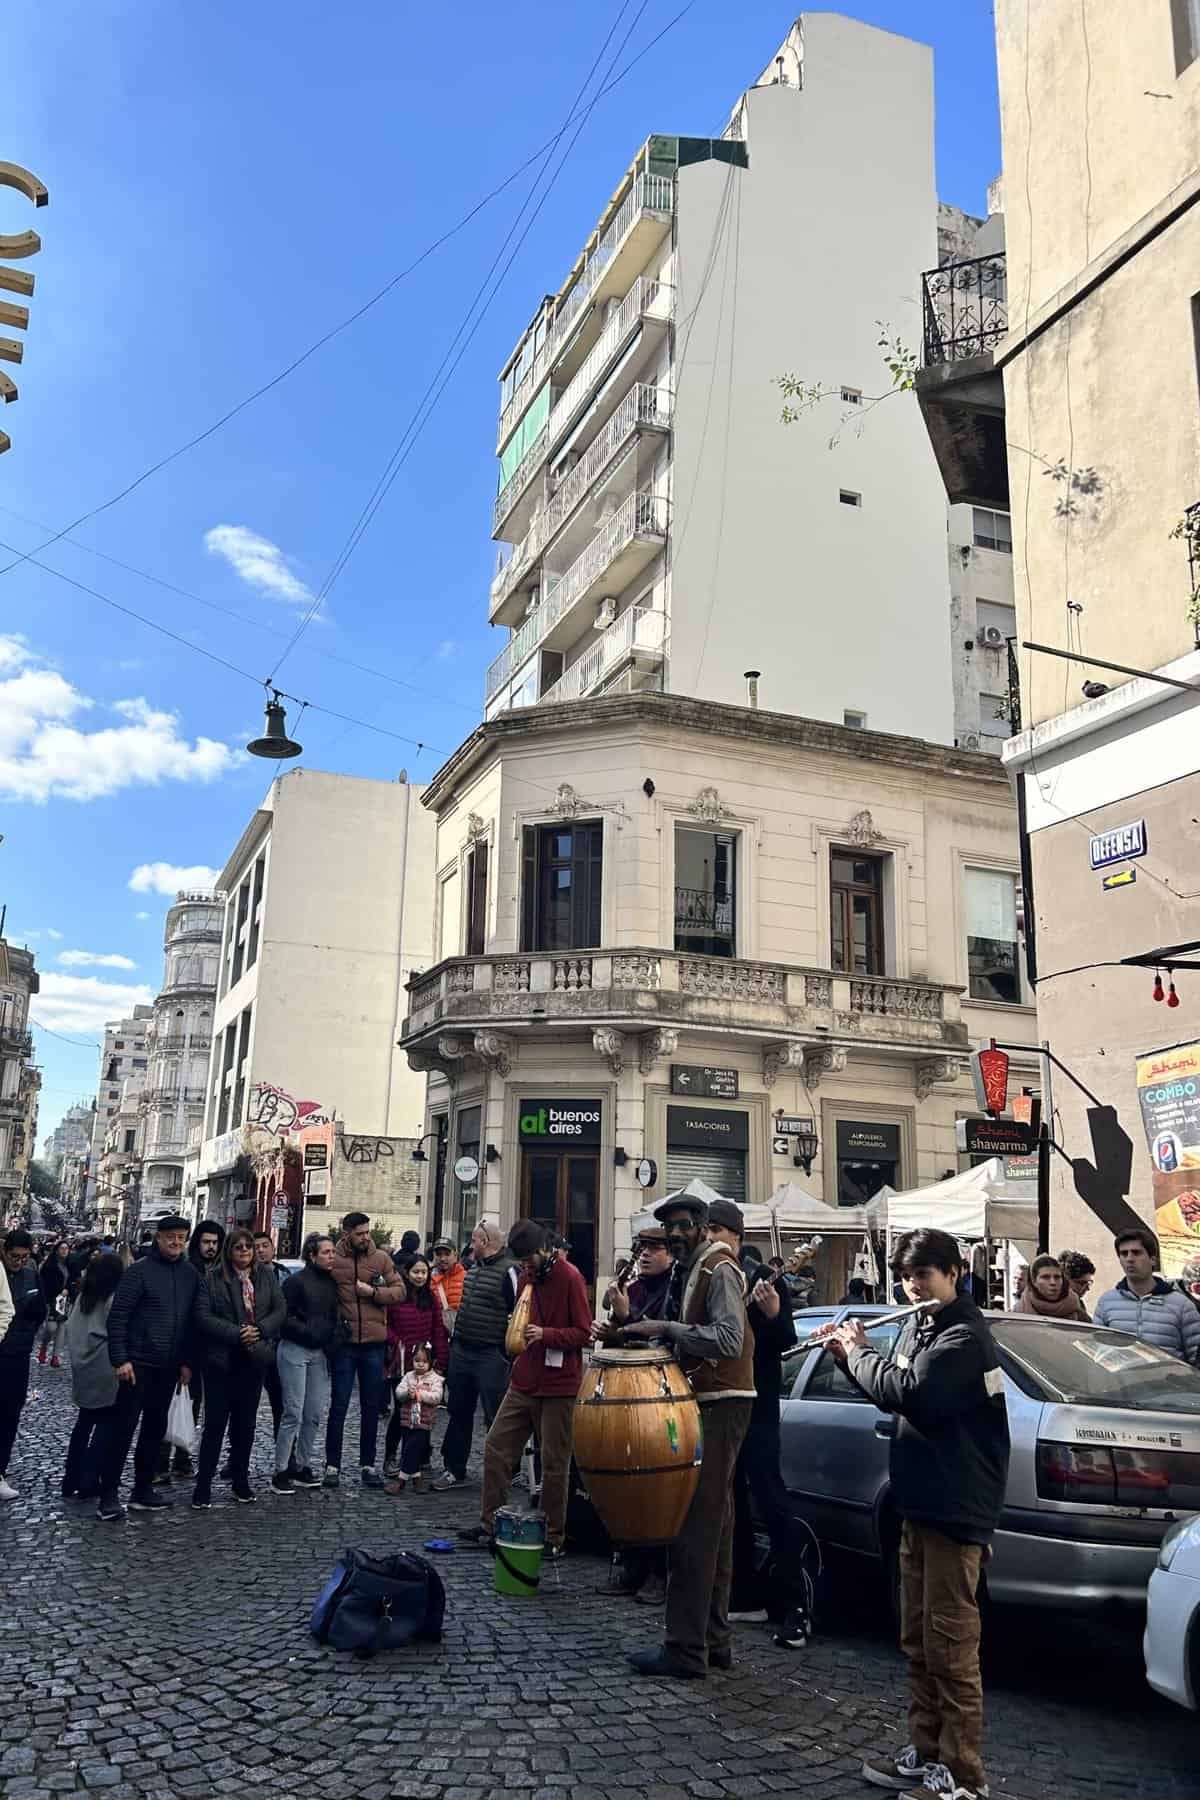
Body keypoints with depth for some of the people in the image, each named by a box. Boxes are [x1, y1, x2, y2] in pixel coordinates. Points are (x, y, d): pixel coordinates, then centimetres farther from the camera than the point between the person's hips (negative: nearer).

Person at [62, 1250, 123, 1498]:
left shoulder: (82, 1298, 5)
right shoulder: (114, 1300, -13)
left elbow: (70, 1330, 8)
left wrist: (77, 1355, 16)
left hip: (84, 1371, 6)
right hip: (107, 1374, -6)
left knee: (84, 1423, 16)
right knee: (105, 1426, 2)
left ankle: (71, 1483, 18)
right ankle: (88, 1485, 1)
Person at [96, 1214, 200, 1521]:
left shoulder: (190, 1274, 7)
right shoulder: (139, 1271, -9)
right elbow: (117, 1317, -11)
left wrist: (187, 1361, 8)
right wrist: (120, 1359, -16)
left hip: (169, 1367, 5)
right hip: (138, 1364, -5)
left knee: (156, 1428, 11)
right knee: (123, 1427, -4)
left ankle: (143, 1490, 21)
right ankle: (108, 1495, 3)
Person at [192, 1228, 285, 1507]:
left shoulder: (266, 1277, 6)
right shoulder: (213, 1279, -3)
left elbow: (279, 1311, 5)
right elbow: (203, 1316, -11)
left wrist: (258, 1330, -12)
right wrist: (236, 1333, -17)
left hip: (253, 1360, 3)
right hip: (222, 1360, -3)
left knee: (245, 1424, 11)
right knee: (215, 1424, 0)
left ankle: (241, 1481, 22)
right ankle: (203, 1486, 8)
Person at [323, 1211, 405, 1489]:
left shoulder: (381, 1258, 2)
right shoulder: (333, 1260, -4)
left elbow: (400, 1290, 1)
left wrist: (373, 1291, -13)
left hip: (374, 1343, 2)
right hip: (344, 1343, -2)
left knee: (371, 1406, 10)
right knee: (339, 1406, 4)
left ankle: (368, 1464, 21)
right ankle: (332, 1465, 15)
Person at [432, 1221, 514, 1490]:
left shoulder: (509, 1271, -13)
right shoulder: (473, 1269, 15)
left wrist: (508, 1353, -16)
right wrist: (454, 1341, 21)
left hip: (491, 1357, -8)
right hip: (461, 1352, 8)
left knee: (495, 1418, 0)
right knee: (459, 1412, 15)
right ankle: (454, 1470, 25)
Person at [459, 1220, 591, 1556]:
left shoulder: (570, 1278, -12)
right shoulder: (527, 1276, 10)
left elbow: (583, 1333, -13)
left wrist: (545, 1334, -25)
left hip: (558, 1388, -7)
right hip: (523, 1383, 7)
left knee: (554, 1464, 2)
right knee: (496, 1447, 5)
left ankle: (555, 1537, 14)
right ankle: (489, 1524, 16)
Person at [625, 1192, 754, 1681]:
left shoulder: (718, 1270, -12)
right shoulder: (690, 1271, 17)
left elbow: (730, 1341, -25)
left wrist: (666, 1327, -25)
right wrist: (652, 1331, 9)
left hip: (721, 1406, -10)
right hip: (708, 1403, 10)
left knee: (695, 1527, -9)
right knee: (713, 1525, 15)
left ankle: (686, 1651, -5)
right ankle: (714, 1639, 24)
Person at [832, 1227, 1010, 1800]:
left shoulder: (964, 1335, -17)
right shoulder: (917, 1326, 10)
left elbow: (907, 1392, -29)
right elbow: (891, 1395, 20)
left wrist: (859, 1351, -14)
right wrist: (850, 1356, 6)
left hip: (956, 1511, -9)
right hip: (919, 1504, 9)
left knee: (950, 1647, -2)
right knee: (917, 1641, 17)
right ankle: (926, 1753, 28)